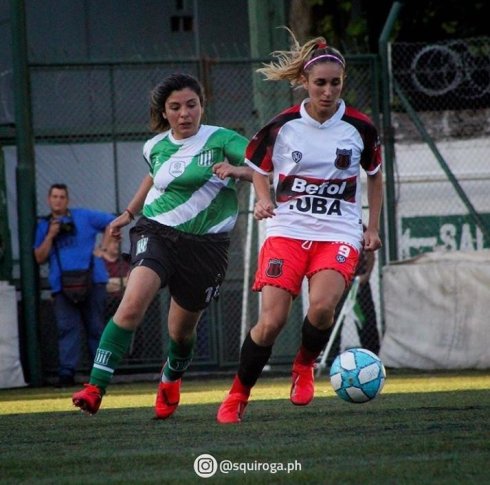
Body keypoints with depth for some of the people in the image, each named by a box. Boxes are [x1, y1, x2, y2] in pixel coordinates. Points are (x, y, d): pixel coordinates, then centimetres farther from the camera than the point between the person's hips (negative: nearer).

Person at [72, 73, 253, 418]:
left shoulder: (221, 140, -6)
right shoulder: (155, 147, 6)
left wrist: (237, 170, -33)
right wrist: (129, 213, 32)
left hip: (205, 246, -1)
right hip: (157, 233, 1)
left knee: (182, 329, 10)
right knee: (133, 304, -24)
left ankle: (171, 379, 46)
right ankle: (96, 388, -27)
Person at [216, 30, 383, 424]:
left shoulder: (360, 128, -1)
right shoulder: (282, 126, -2)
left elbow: (375, 176, 16)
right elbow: (259, 170, 15)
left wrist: (373, 228, 11)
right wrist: (264, 200, -5)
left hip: (339, 233, 0)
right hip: (288, 230, 0)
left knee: (322, 306, -28)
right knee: (271, 321, -13)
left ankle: (305, 366, 4)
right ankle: (238, 397, 7)